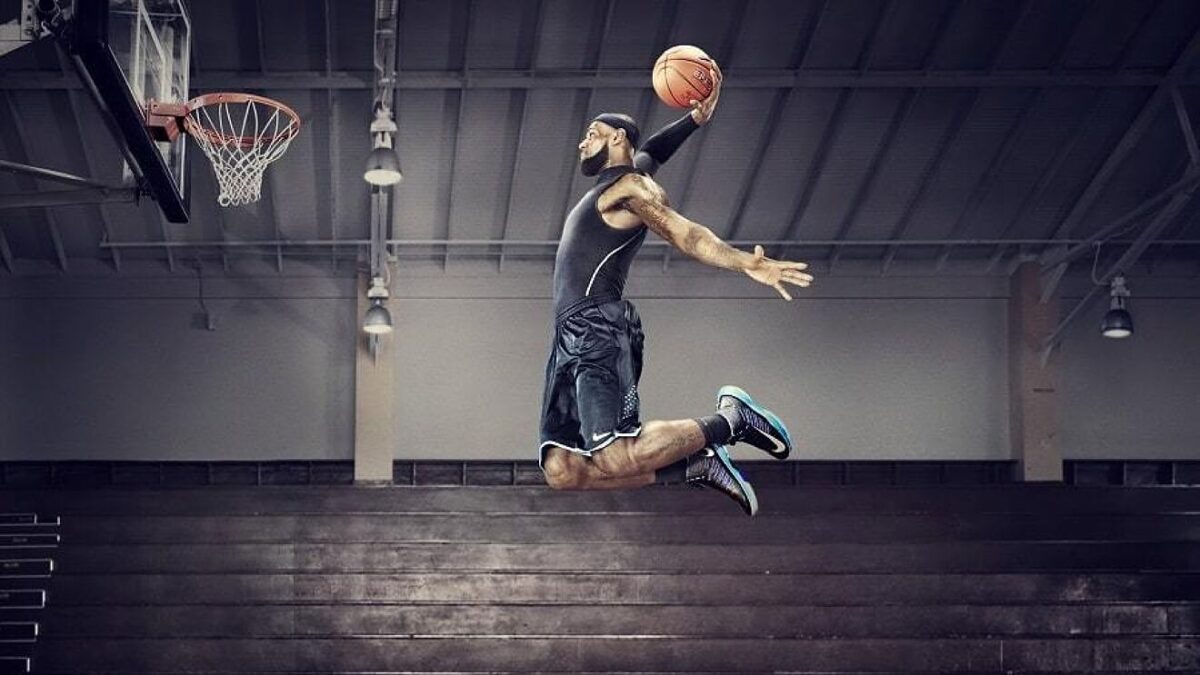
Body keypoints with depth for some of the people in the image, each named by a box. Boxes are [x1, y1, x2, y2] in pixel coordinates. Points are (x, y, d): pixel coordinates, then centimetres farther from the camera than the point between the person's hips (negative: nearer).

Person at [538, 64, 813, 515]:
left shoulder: (631, 186, 2)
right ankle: (697, 466, -2)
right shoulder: (610, 186, 28)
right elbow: (649, 154, 44)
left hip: (601, 331, -9)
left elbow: (682, 232, -10)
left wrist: (745, 263, -25)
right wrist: (695, 120, 28)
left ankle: (731, 420, -5)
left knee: (616, 458, -24)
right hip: (572, 338, 9)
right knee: (562, 471, -7)